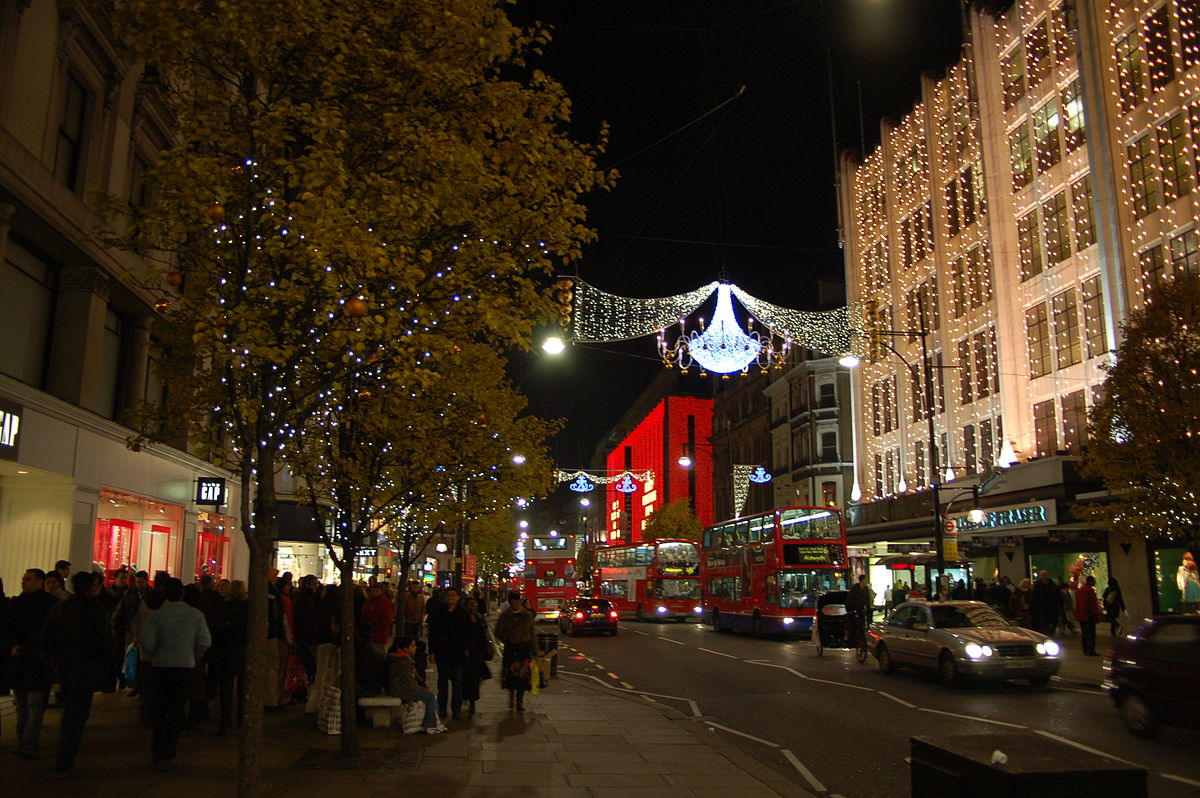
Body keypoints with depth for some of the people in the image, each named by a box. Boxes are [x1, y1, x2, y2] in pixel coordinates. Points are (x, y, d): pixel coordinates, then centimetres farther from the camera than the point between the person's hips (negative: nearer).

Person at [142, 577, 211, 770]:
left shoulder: (158, 615, -7)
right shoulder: (196, 615, -4)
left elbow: (147, 641, -11)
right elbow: (205, 642, -6)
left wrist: (154, 655, 9)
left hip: (161, 667, 0)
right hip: (186, 667, 0)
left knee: (157, 710, 15)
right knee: (176, 712, 6)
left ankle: (158, 749, 22)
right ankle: (167, 756, 4)